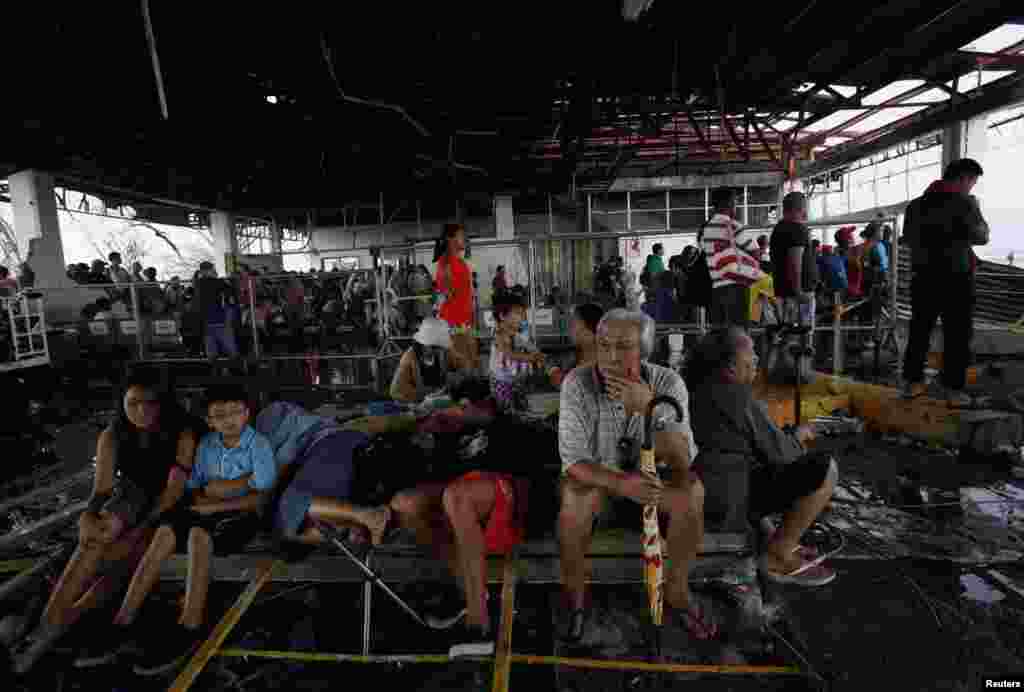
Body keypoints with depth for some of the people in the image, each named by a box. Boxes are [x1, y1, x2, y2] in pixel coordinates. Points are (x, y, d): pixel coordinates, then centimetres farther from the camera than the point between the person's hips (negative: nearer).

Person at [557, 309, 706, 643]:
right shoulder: (577, 383, -25)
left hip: (648, 471, 2)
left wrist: (650, 408, -43)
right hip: (594, 473, -2)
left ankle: (676, 589, 0)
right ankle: (574, 596, -6)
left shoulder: (668, 383, -20)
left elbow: (681, 462, -26)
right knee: (576, 498, -33)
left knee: (692, 491, -24)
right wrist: (621, 483, -43)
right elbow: (573, 460, -25)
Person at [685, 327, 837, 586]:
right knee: (825, 470, -12)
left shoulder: (701, 389, 9)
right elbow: (779, 452, -12)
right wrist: (799, 435, 8)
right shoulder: (740, 399, -19)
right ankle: (778, 557, 0)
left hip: (706, 490, 10)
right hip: (731, 497, -10)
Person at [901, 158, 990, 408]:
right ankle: (955, 391, 4)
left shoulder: (915, 205, 8)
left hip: (923, 278, 5)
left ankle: (912, 383, 15)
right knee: (957, 336, 1)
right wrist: (975, 209, 11)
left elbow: (908, 237, 18)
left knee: (919, 332, 11)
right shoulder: (963, 203, -10)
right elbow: (981, 237, -1)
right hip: (956, 280, -5)